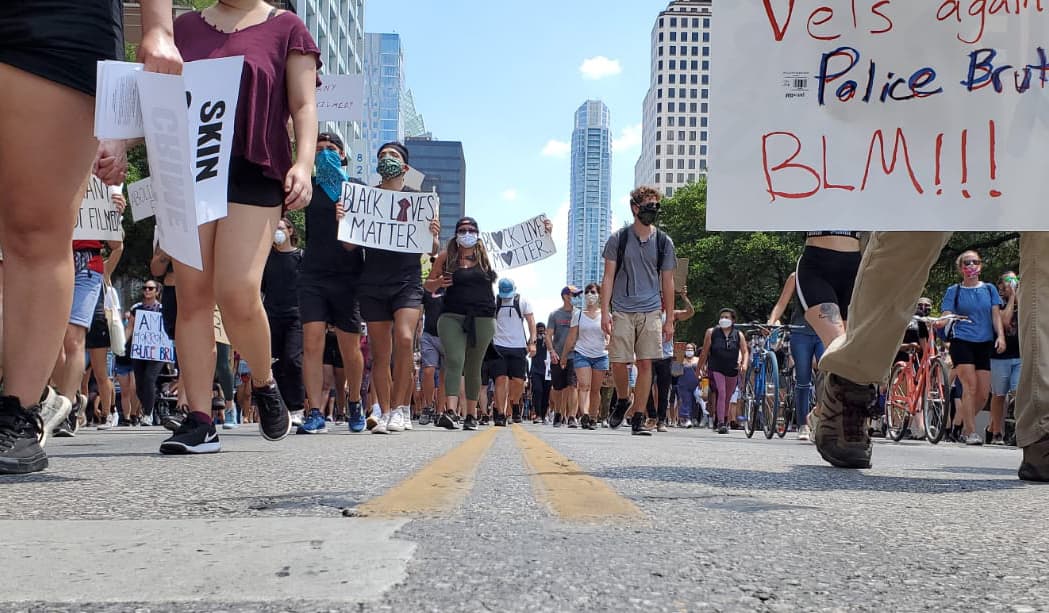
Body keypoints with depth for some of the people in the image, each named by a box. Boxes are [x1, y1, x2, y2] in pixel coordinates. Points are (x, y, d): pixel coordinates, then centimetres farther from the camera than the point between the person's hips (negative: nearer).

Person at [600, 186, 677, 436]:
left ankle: (638, 418, 2)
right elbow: (608, 278, 3)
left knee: (646, 363, -4)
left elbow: (667, 283, 11)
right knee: (618, 362, -5)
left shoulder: (663, 242, 8)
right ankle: (623, 400, 24)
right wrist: (605, 312, -6)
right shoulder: (619, 239, 3)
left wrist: (669, 320, 8)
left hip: (651, 311, 1)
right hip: (622, 311, -1)